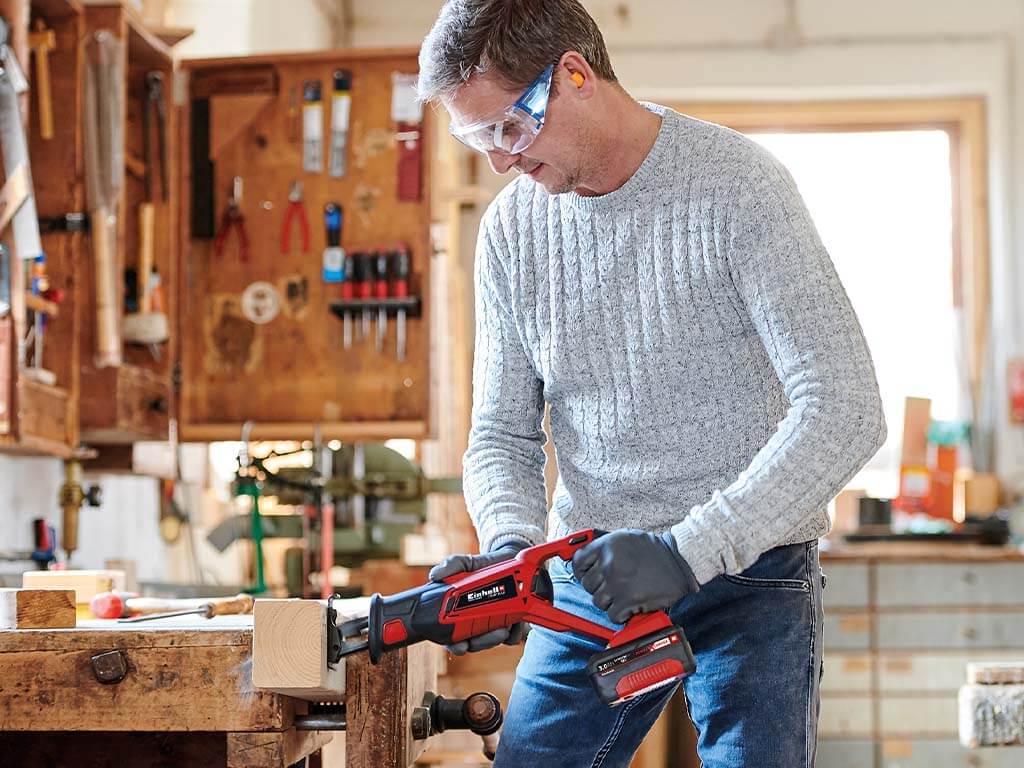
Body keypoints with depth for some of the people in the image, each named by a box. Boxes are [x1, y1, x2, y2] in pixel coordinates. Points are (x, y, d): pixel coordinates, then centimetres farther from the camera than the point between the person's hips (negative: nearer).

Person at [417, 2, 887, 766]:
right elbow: (503, 435, 7)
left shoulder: (738, 187, -14)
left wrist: (691, 548, -27)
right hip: (590, 577, 4)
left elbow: (846, 412, -20)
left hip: (748, 571, -4)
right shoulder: (511, 229, 3)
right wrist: (511, 544, -15)